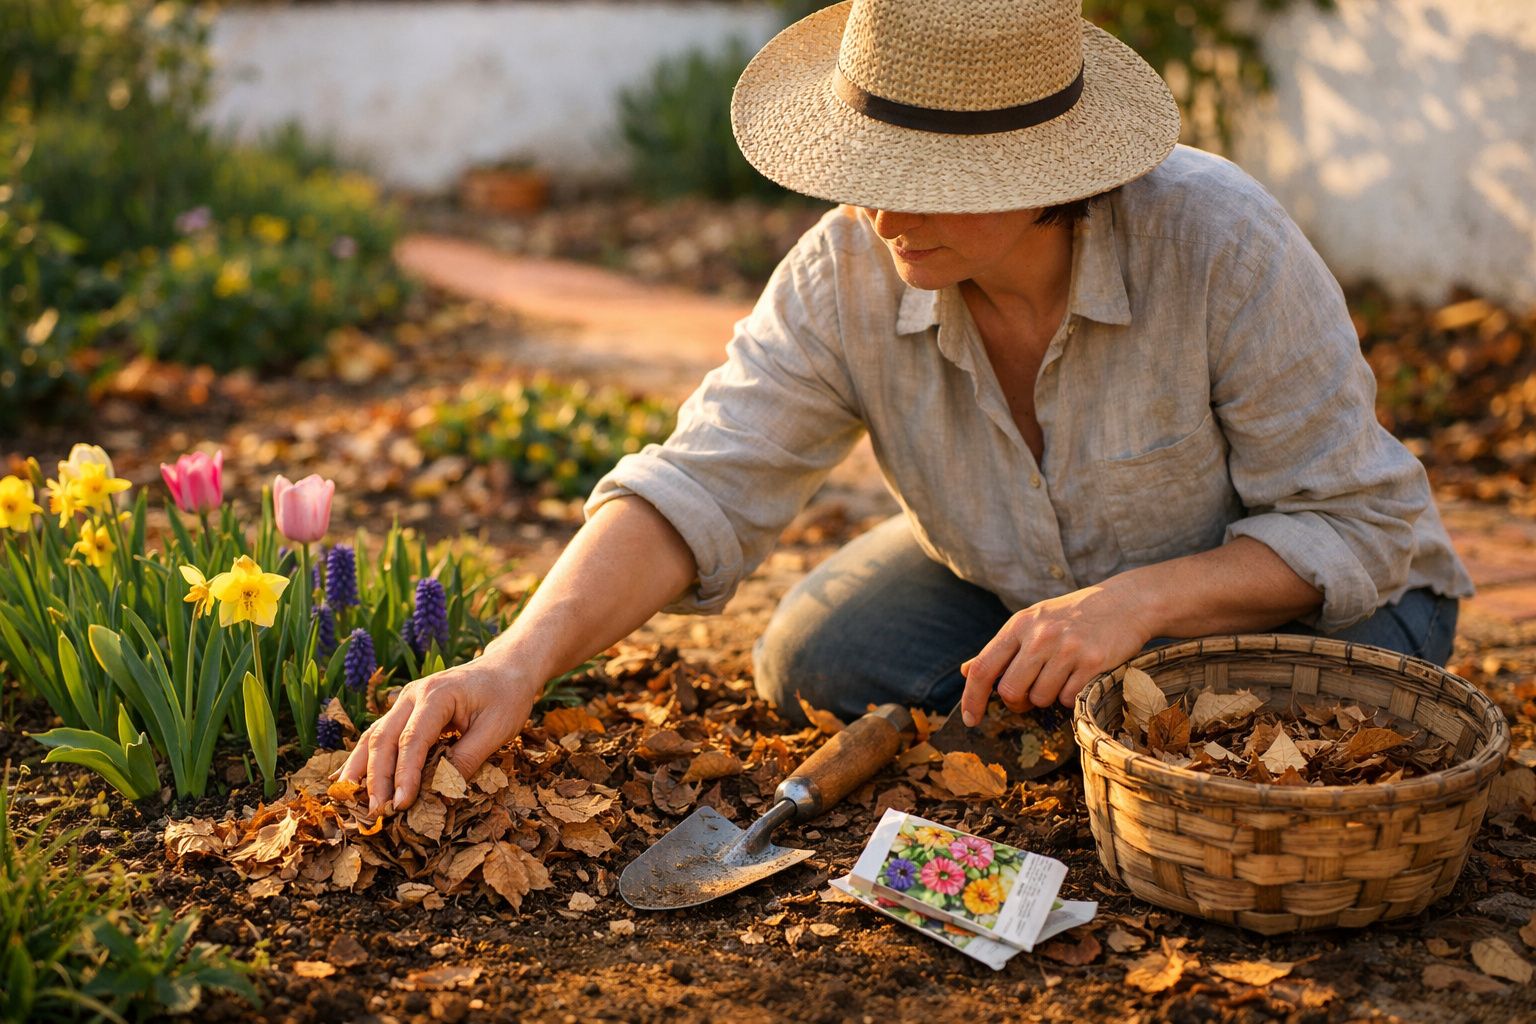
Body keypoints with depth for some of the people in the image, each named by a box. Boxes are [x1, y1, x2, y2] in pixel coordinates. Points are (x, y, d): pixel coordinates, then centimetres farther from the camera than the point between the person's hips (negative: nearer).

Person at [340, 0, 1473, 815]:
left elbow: (1357, 526, -26)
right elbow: (699, 491, -27)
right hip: (1018, 577, 3)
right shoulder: (848, 274, -24)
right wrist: (517, 664, -42)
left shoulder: (1220, 243, -34)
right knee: (816, 661, -15)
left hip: (1291, 589, -3)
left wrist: (1138, 600, -41)